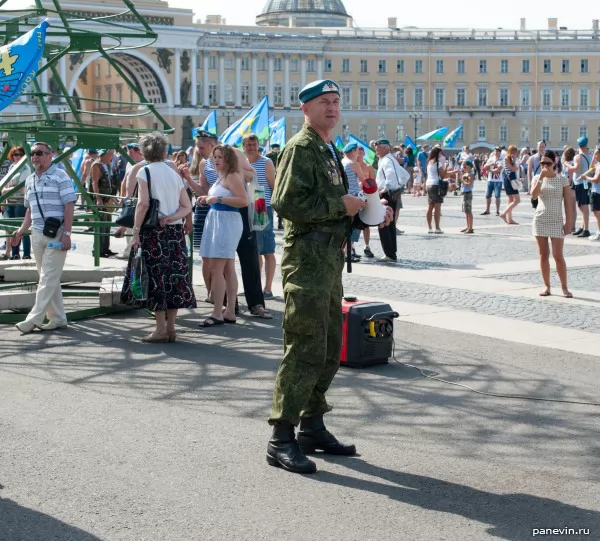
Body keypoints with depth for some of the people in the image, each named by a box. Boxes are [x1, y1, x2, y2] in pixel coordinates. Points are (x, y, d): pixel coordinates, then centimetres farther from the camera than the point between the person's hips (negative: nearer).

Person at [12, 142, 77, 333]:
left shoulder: (60, 176, -7)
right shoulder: (30, 181, 14)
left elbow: (69, 206, -11)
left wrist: (66, 234, -16)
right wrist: (22, 230, 12)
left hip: (56, 235, -7)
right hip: (37, 234, 7)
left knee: (48, 278, -7)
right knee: (49, 279, 10)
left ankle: (34, 318, -8)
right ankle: (57, 318, 17)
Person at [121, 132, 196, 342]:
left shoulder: (144, 171, -4)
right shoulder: (174, 174, 13)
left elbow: (143, 203, -15)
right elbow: (187, 206, 8)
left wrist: (136, 231, -13)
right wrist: (171, 217, -3)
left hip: (153, 231, -5)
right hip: (175, 231, 5)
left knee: (155, 278, -2)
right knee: (174, 276, 7)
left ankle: (161, 329, -4)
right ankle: (171, 328, 10)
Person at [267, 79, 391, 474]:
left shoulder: (330, 151, 21)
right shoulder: (300, 148, -10)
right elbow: (286, 201, -22)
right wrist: (340, 205, -16)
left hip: (330, 260, 10)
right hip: (306, 260, -10)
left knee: (330, 349, 14)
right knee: (305, 350, -11)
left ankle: (312, 427, 24)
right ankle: (282, 439, -6)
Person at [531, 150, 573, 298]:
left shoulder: (562, 179, 0)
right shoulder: (537, 178, 3)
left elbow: (567, 202, 0)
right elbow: (533, 195, -15)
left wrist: (568, 222, -4)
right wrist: (541, 177, -20)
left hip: (556, 222, -2)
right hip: (540, 221, 2)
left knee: (558, 256, -6)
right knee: (544, 255, 5)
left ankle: (564, 287, 3)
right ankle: (546, 286, 13)